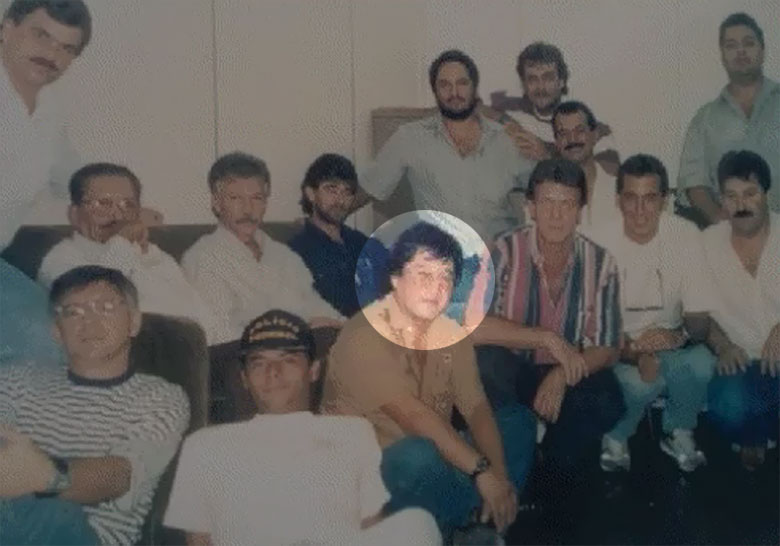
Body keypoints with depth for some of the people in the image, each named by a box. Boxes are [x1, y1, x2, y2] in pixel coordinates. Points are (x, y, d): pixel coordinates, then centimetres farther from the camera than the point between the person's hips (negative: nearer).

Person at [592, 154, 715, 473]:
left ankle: (679, 432, 1)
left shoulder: (686, 236, -11)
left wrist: (679, 335, -32)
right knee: (640, 383, -33)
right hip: (617, 347, -2)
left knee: (702, 363, -30)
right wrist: (635, 351, -30)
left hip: (671, 342, 2)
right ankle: (615, 437, 2)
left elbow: (699, 316, -8)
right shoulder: (601, 242, -15)